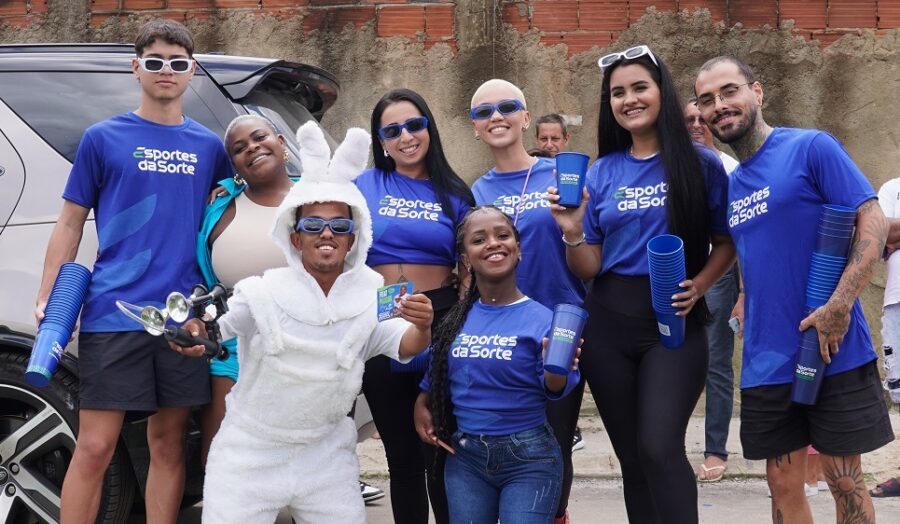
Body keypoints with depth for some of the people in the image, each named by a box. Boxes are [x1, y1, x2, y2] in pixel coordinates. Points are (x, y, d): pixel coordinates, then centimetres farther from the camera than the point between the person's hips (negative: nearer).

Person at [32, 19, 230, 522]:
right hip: (114, 313, -2)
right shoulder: (103, 138, 4)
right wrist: (47, 300, -2)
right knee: (94, 448, -5)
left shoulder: (210, 147, 11)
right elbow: (71, 223, 6)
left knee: (168, 443, 8)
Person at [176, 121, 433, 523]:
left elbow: (406, 347, -16)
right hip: (251, 453, -2)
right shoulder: (265, 292, -9)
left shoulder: (370, 299, -3)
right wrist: (193, 332, -36)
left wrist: (421, 328, -39)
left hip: (326, 458, 2)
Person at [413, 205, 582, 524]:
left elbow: (555, 390, -15)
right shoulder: (455, 321, 3)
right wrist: (422, 405, 3)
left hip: (529, 459, -4)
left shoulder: (542, 319, -9)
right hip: (465, 456, 4)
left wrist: (555, 368, -34)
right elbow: (437, 377, 18)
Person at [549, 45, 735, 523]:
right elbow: (589, 269, 7)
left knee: (660, 447, -19)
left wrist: (699, 286, -14)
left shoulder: (700, 164, -1)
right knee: (631, 456, 9)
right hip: (609, 323, 4)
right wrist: (572, 232, -11)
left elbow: (726, 242, 3)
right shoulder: (601, 173, 8)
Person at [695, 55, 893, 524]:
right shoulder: (729, 186, 12)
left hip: (834, 354, -6)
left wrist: (839, 306, -22)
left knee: (844, 481, 4)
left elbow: (873, 222, -13)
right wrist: (745, 315, 6)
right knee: (784, 485, 10)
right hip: (766, 363, 6)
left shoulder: (812, 148, -7)